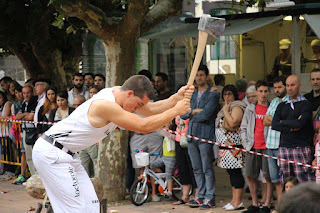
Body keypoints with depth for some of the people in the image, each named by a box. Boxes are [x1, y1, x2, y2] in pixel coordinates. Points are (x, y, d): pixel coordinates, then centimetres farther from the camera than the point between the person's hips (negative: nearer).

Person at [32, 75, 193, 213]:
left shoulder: (119, 93, 3)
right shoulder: (106, 104, -27)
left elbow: (152, 109, 6)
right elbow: (144, 126, -26)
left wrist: (177, 97, -8)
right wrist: (176, 111, -19)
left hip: (67, 155, 10)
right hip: (51, 153, -10)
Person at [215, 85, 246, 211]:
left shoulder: (237, 107, -9)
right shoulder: (226, 107, 21)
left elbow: (232, 123, -22)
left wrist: (226, 111, -13)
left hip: (233, 144, -10)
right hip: (225, 144, 10)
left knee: (235, 172, -9)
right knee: (231, 172, 10)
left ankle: (238, 202, -8)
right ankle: (234, 199, 14)